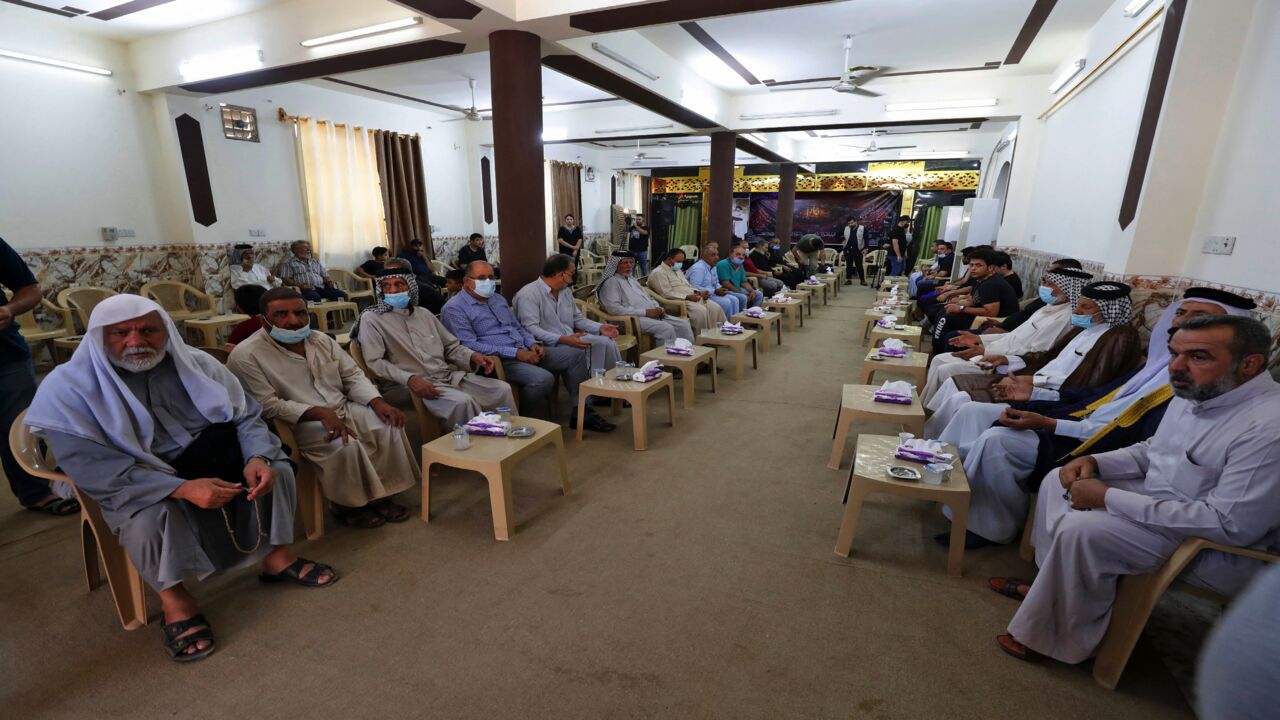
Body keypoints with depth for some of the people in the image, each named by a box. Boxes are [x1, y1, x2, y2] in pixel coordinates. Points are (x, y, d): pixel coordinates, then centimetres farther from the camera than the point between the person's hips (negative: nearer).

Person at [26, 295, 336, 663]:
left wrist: (256, 458, -27)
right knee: (152, 516, -33)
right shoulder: (67, 387, -12)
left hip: (214, 462, 3)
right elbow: (91, 469, -20)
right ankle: (174, 598, -8)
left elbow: (246, 416, -4)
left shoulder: (196, 362, -4)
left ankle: (277, 556, -1)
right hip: (135, 486, -3)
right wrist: (183, 488, -33)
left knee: (276, 468, -19)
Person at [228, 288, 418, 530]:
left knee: (389, 426, -16)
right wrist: (320, 412, -29)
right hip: (298, 424, -6)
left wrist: (377, 402, -12)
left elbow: (353, 375, 7)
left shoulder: (321, 340, 5)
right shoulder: (246, 356, -12)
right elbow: (268, 406, -17)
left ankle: (380, 495, -3)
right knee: (346, 446, -31)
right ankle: (346, 506, -5)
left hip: (343, 409, 6)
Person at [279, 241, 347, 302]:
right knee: (315, 298, -42)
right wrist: (299, 285, -17)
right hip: (306, 290, -5)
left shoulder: (315, 262, 29)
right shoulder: (288, 263, 14)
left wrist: (329, 281, 1)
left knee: (342, 295, -25)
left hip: (322, 288, 5)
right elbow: (285, 279, 3)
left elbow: (325, 276, 27)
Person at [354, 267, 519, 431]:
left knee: (502, 389, -10)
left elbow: (451, 346, 21)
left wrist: (473, 356, 0)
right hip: (415, 384, -6)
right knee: (462, 401, -33)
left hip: (450, 376, 6)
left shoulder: (424, 314, 19)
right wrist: (409, 379, -23)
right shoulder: (372, 319, 2)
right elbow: (374, 362, -8)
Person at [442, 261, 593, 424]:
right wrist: (515, 353, -21)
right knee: (543, 378, -33)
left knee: (576, 355, -1)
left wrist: (532, 343, 0)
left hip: (525, 351, 9)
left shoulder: (498, 299, 18)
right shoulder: (455, 309, -7)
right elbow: (470, 346, -18)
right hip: (497, 360, -8)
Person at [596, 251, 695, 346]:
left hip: (653, 314, 9)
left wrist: (658, 308, 4)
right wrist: (645, 312, -18)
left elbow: (648, 298, 29)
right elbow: (614, 309, -17)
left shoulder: (632, 279, 24)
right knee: (667, 328, -29)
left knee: (684, 324, -5)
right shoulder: (611, 282, -4)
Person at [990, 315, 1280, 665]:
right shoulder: (1195, 394, 1)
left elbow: (1231, 525, -30)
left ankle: (1060, 640, -5)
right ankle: (1052, 588, 18)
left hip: (1226, 548, -10)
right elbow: (1152, 450, 16)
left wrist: (1109, 497, -27)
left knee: (1080, 531, -27)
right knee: (1058, 480, 9)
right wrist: (1095, 462, -4)